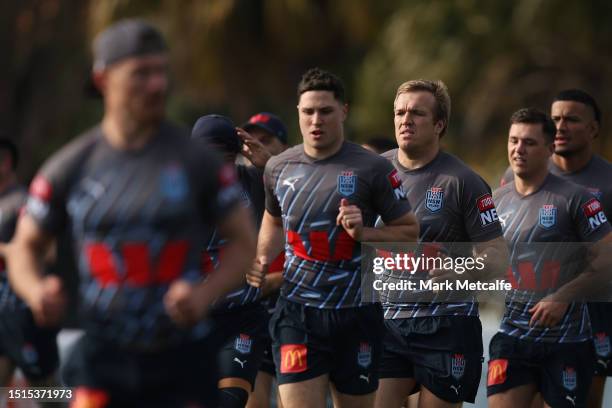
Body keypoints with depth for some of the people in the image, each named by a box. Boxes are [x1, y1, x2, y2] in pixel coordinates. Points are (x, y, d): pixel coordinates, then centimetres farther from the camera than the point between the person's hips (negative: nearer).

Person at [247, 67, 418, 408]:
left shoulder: (372, 169, -5)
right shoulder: (278, 168, 6)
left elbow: (409, 231, 0)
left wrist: (363, 232, -16)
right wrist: (263, 258, 8)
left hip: (356, 314, -1)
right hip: (299, 314, 1)